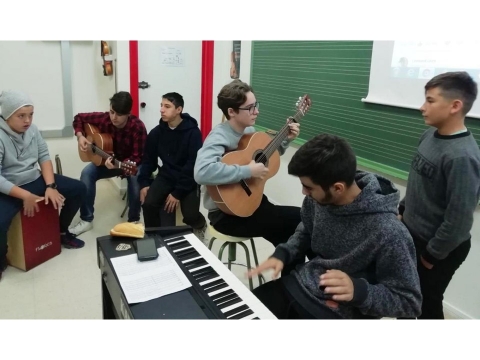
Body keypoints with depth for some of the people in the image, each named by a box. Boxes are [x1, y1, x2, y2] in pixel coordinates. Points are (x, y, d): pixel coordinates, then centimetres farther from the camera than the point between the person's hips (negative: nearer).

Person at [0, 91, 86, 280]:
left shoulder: (31, 129, -2)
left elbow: (44, 156, 0)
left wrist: (51, 186, -13)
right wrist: (25, 196, -28)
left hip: (34, 180, 6)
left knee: (79, 189, -2)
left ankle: (62, 231, 20)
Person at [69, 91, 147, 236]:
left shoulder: (138, 127, -26)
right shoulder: (103, 118, -15)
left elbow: (138, 157, -26)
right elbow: (79, 118, 4)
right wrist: (80, 136, -13)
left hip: (131, 163, -4)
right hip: (106, 159, 4)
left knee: (135, 178, -36)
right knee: (87, 173, -22)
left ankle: (134, 219, -13)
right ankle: (86, 220, -10)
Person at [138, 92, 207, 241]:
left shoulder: (193, 132, -13)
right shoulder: (156, 132, 1)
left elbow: (193, 165, -17)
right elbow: (148, 160, 8)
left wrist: (177, 193, -20)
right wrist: (143, 183, -7)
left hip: (188, 178, -3)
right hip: (166, 176, 4)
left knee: (190, 215, -21)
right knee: (148, 203, -21)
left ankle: (200, 225, 19)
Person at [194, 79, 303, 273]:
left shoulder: (249, 130, 4)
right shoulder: (220, 137, -23)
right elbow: (202, 172, -42)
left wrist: (286, 140, 5)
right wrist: (247, 171, -35)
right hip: (227, 214, -8)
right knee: (299, 219, -10)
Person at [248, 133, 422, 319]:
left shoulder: (387, 233, -28)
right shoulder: (318, 198, -9)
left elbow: (409, 301, -16)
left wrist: (358, 290, -31)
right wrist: (282, 253, -4)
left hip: (337, 314, -6)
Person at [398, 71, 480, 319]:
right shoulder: (429, 135, -4)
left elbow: (459, 220, -26)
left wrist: (432, 254, -15)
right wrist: (403, 211, 15)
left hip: (440, 247, -8)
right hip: (411, 234, 8)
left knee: (427, 302, 13)